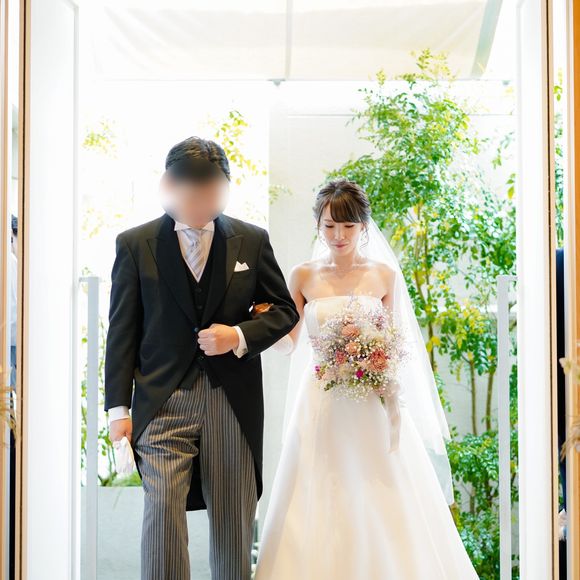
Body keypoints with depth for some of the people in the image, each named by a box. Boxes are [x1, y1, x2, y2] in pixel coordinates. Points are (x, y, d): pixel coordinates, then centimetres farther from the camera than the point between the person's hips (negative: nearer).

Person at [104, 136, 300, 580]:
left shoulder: (251, 240, 5)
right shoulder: (135, 244, 2)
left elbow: (285, 309, 11)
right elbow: (121, 331, 3)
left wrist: (241, 336, -9)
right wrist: (119, 406, -2)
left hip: (233, 402, 2)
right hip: (163, 401, -1)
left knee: (234, 524, 10)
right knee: (161, 513, -11)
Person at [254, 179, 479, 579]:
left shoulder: (384, 275, 3)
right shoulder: (303, 277, 4)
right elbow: (287, 343, 7)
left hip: (373, 404, 0)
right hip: (321, 405, 0)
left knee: (381, 508, 0)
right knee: (320, 509, 2)